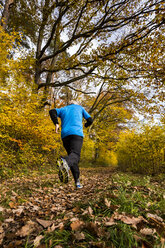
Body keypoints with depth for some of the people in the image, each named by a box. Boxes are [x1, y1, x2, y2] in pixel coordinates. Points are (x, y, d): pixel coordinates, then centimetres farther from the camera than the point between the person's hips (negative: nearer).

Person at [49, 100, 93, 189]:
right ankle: (64, 161, -54)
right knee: (75, 155, -21)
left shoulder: (63, 109, 27)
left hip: (65, 135, 3)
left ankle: (77, 181, 4)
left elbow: (52, 111, 6)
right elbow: (90, 120, 18)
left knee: (71, 156, 10)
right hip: (77, 133, -3)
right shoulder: (80, 107, 25)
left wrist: (56, 123, 1)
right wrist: (85, 125, 37)